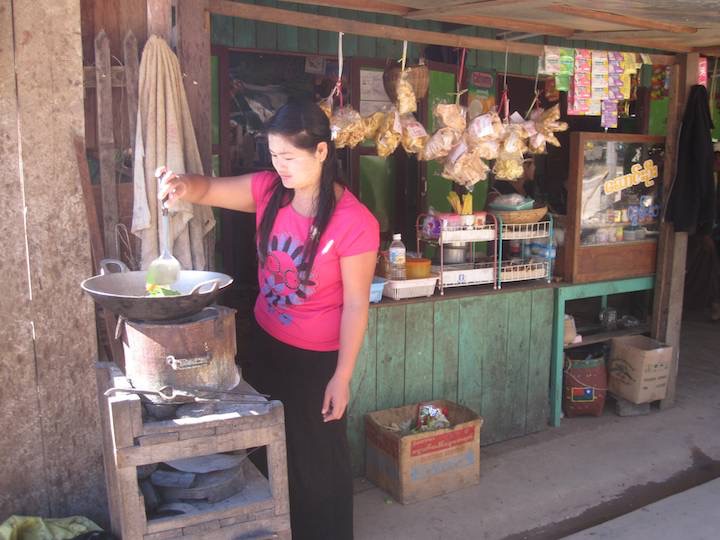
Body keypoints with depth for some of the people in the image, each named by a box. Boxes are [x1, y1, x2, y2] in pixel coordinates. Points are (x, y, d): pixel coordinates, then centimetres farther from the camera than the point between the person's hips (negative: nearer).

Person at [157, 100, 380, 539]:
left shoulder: (354, 222, -24)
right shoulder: (268, 190, -7)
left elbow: (356, 305, -19)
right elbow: (211, 190, 3)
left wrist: (342, 377, -16)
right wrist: (184, 186, -21)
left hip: (317, 356, -6)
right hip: (265, 341, 6)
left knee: (318, 460, 12)